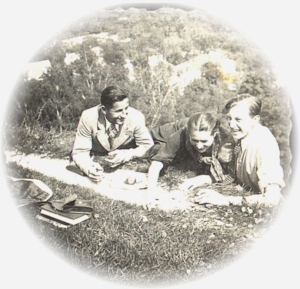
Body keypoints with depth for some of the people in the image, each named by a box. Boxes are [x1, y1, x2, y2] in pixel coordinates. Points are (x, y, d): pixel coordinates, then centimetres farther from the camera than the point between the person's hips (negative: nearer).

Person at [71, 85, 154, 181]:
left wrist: (127, 155, -30)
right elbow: (80, 152, -16)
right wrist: (88, 168, -39)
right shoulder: (88, 117, -22)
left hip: (127, 162, -1)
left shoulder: (136, 117, -22)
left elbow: (148, 146, -10)